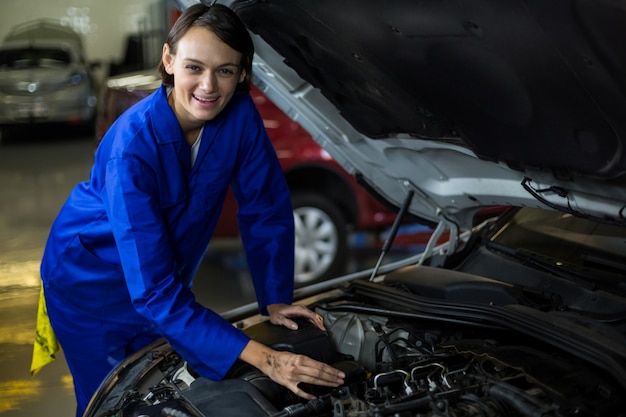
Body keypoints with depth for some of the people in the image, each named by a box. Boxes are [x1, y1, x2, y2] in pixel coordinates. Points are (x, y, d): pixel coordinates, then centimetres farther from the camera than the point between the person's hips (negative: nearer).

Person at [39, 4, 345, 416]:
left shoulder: (240, 114, -21)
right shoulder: (132, 146, -37)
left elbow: (267, 210, -9)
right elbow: (154, 290, -39)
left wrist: (277, 301, -15)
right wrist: (264, 358, -45)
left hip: (166, 277, 5)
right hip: (92, 279, -4)